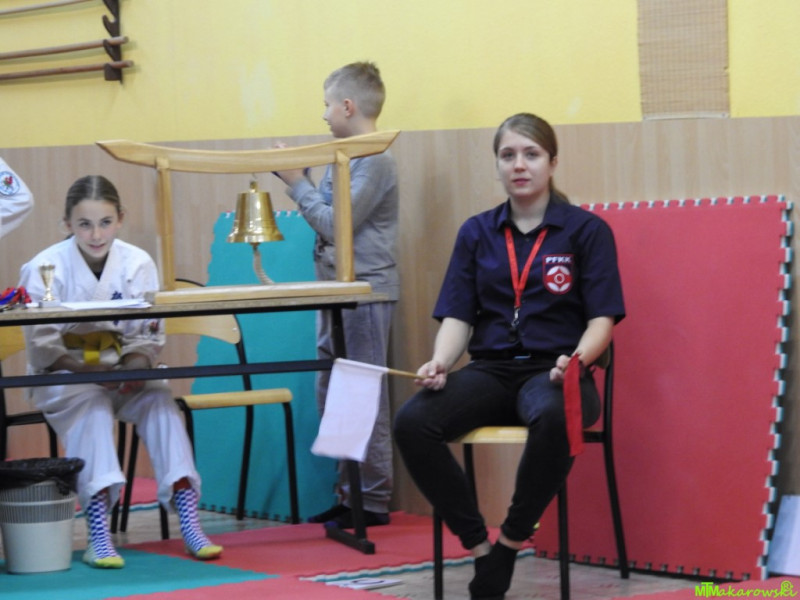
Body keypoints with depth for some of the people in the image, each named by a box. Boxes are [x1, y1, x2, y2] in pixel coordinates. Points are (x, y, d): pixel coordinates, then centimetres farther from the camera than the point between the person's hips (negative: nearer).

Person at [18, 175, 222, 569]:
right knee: (92, 405, -34)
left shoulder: (138, 264, -2)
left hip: (122, 372, 3)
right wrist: (90, 370, -23)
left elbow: (148, 337, 2)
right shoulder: (45, 268, -10)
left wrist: (134, 368, -20)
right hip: (62, 377, -3)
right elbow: (43, 347, -10)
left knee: (160, 400, -26)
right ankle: (98, 534, -41)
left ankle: (188, 522, -29)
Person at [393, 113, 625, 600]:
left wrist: (578, 360, -23)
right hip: (491, 371, 3)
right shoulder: (476, 233, 13)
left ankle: (510, 544, -20)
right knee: (412, 423, -27)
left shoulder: (587, 230, 3)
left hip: (552, 371, -3)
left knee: (554, 419, -41)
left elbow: (602, 320, -1)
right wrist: (440, 363, -13)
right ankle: (478, 546, -15)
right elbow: (457, 316, 8)